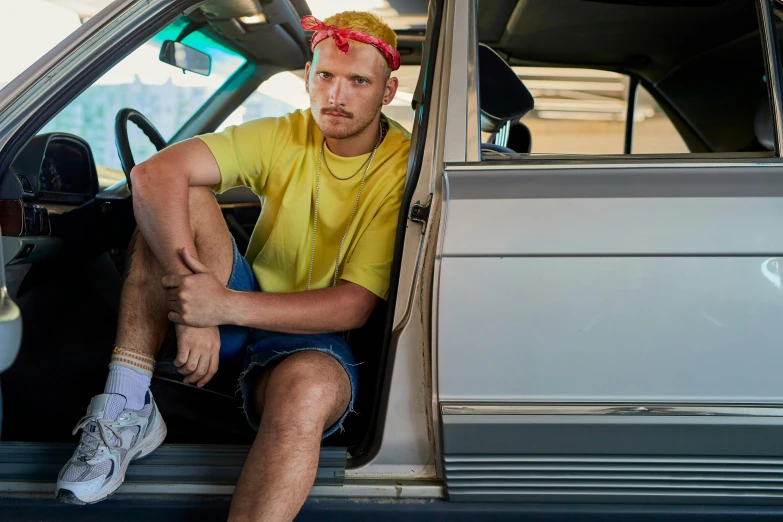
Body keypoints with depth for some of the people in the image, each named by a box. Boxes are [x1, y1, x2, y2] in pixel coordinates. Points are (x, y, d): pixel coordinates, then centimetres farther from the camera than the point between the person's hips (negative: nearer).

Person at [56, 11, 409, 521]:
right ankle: (129, 410, -21)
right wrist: (191, 304, -33)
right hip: (241, 309, 4)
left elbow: (355, 306, -19)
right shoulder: (282, 138, -5)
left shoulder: (404, 170, -13)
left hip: (318, 337, -4)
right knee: (182, 198, -20)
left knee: (306, 391, -41)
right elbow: (154, 173, -19)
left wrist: (226, 307, -30)